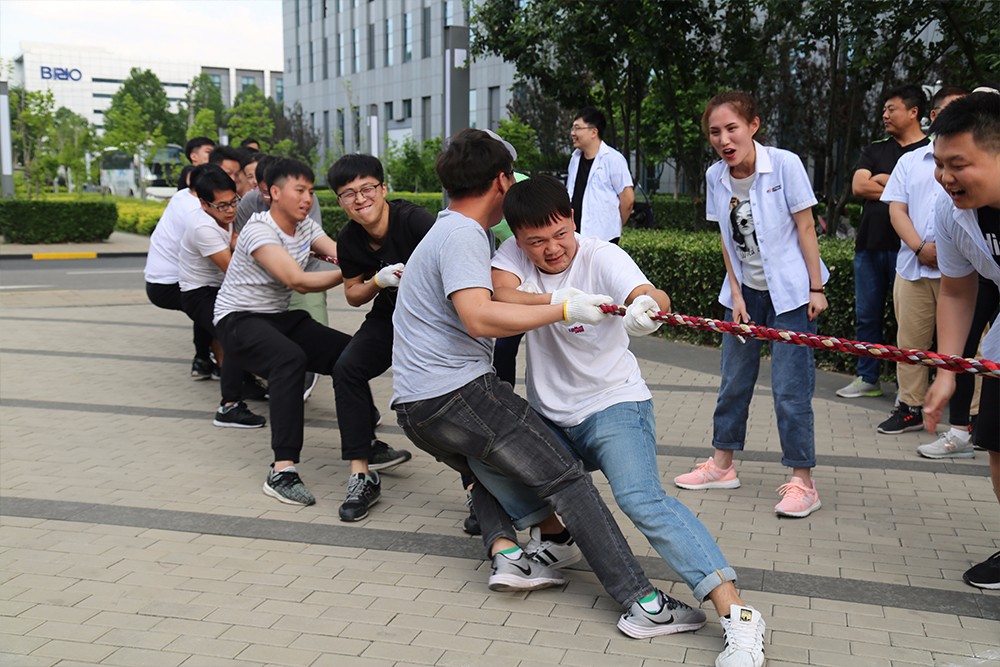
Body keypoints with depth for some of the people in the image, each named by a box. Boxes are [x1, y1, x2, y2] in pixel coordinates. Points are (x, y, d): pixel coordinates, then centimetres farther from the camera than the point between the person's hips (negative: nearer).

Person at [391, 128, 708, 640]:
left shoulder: (443, 231, 22)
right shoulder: (462, 235, -10)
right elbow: (479, 318, -25)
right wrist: (566, 310, -23)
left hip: (414, 407, 10)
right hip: (458, 391, -10)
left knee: (484, 466, 32)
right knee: (566, 480, -6)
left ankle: (504, 552, 9)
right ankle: (642, 602, -8)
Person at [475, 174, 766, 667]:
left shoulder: (602, 257, -15)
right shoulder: (513, 256, -4)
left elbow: (652, 296, -33)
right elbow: (500, 295, -25)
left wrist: (647, 307, -58)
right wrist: (558, 302, -43)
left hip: (615, 407, -5)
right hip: (550, 419, 5)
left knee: (639, 498, -27)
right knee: (481, 448, -16)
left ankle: (736, 613, -27)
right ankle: (554, 540, 8)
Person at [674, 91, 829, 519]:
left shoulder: (784, 164, -16)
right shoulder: (716, 177, -3)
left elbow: (805, 228, -10)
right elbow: (726, 240, 3)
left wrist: (816, 288, -10)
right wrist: (736, 294, -2)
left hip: (790, 290, -5)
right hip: (746, 290, 5)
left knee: (789, 387, -7)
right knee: (734, 380, 13)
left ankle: (802, 481, 4)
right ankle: (722, 464, 27)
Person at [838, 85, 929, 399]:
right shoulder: (874, 150, 15)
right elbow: (858, 186, 1)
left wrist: (883, 180, -8)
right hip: (870, 244, 5)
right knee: (866, 315, 10)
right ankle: (867, 378, 21)